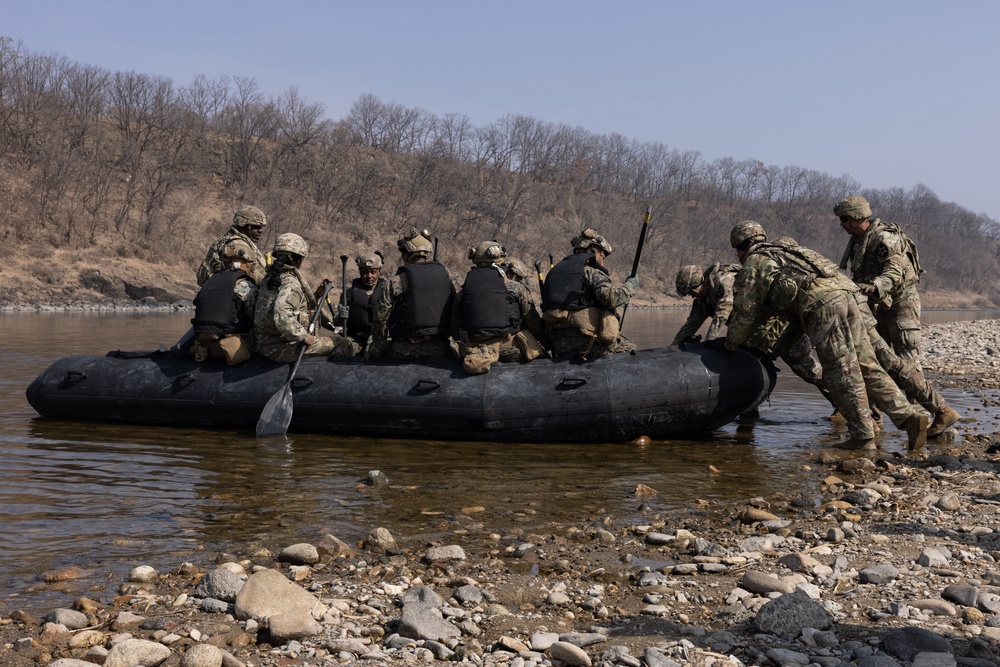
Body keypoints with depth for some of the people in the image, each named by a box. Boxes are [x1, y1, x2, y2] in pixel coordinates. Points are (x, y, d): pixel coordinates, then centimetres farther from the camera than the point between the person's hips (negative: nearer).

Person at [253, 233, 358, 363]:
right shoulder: (290, 283, -21)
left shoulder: (269, 279, 10)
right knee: (345, 345, -4)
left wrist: (316, 294, 14)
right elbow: (282, 317, -38)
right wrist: (304, 337, -27)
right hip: (284, 350, -10)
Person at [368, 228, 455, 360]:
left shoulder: (397, 282, -5)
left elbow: (380, 318, -4)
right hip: (440, 350, 3)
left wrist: (378, 344, 11)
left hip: (406, 352, -3)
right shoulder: (446, 276, 8)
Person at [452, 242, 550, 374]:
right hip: (509, 347, -2)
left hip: (474, 347, 2)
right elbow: (533, 320, 5)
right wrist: (545, 343, 17)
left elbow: (455, 329, 15)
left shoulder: (462, 293, 11)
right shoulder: (515, 288, 3)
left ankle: (479, 358, -3)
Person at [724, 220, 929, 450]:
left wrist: (730, 345, 30)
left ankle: (863, 435, -1)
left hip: (820, 301, -8)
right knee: (866, 366, 6)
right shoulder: (783, 253, 37)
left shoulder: (753, 264, 13)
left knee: (841, 372, -4)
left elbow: (745, 312, 15)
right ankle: (909, 416, -3)